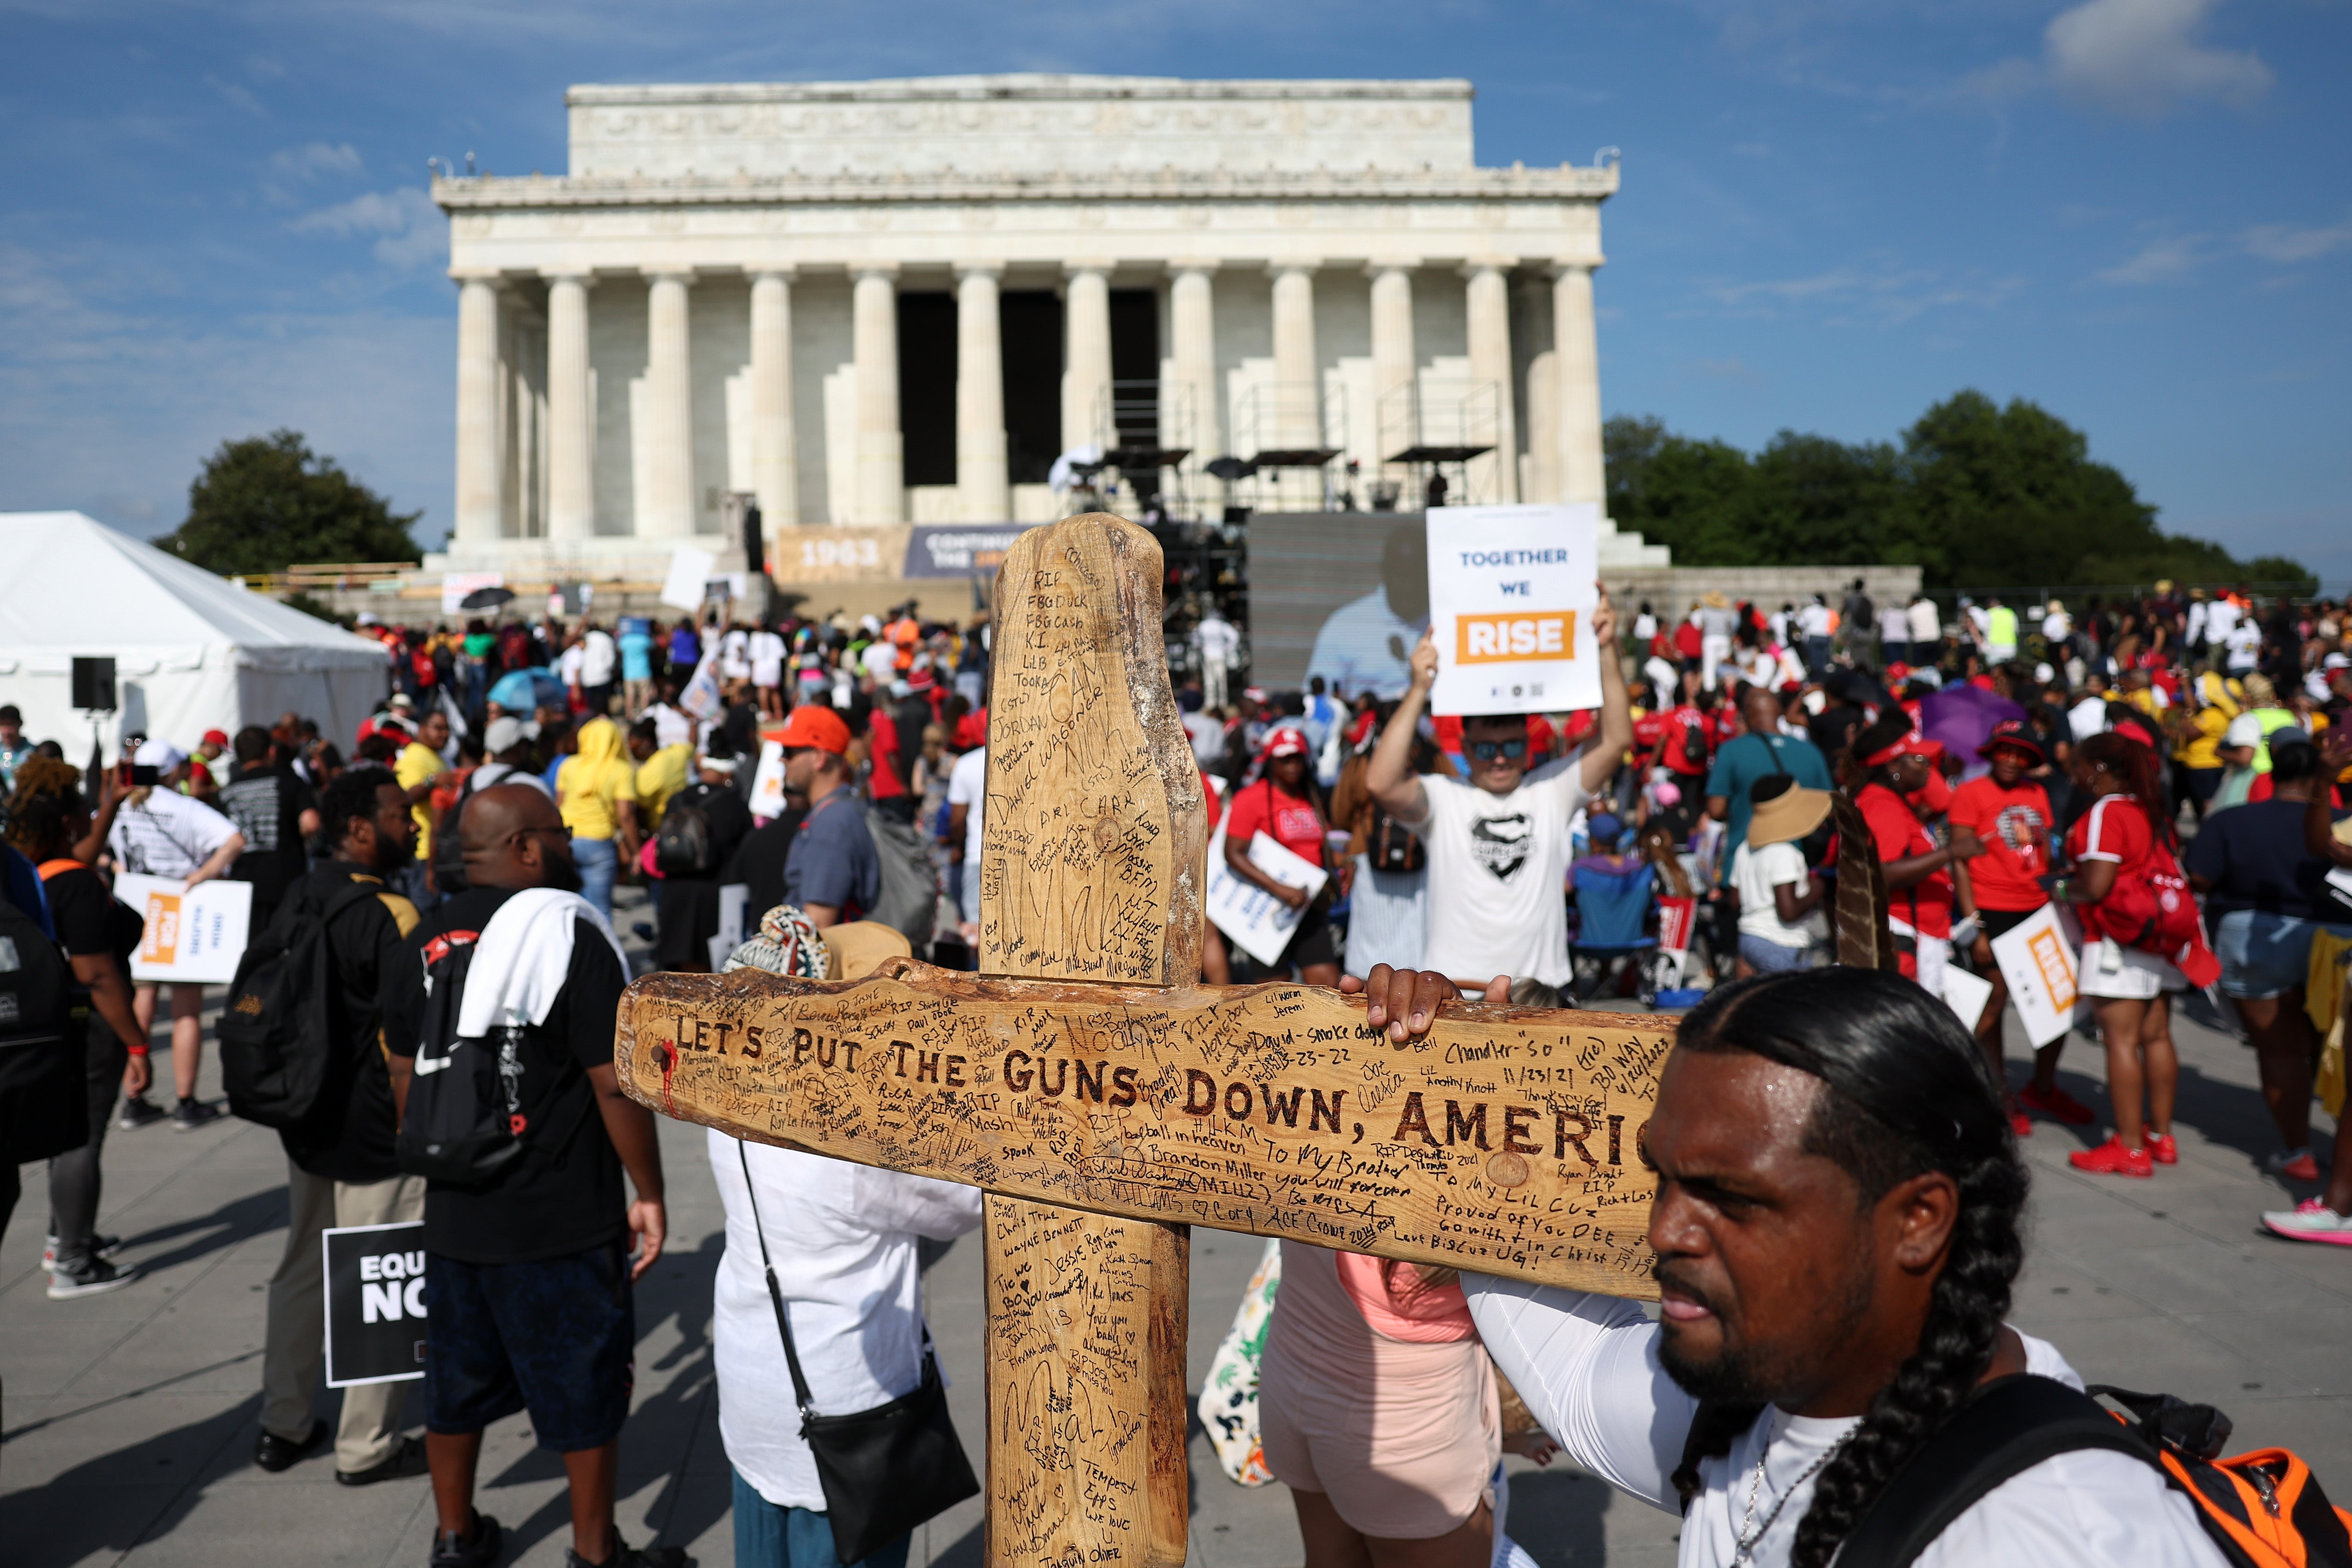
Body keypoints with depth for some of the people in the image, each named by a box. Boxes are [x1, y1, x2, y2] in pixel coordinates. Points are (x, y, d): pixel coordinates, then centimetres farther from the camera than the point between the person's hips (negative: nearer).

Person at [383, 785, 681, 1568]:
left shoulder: (426, 940, 3)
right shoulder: (571, 936, -16)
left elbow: (403, 1073, 12)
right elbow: (615, 1083, -18)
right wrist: (648, 1194, -9)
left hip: (454, 1214, 6)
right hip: (564, 1220, -6)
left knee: (458, 1381, 20)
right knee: (585, 1385, 10)